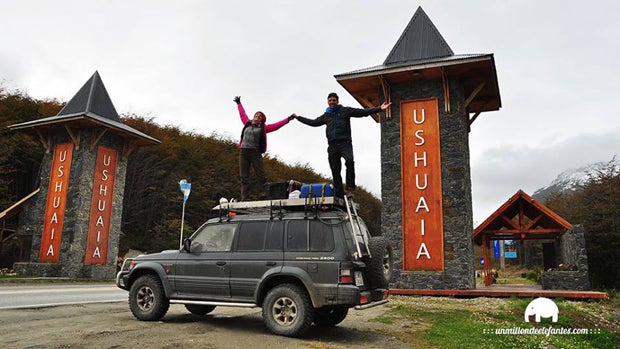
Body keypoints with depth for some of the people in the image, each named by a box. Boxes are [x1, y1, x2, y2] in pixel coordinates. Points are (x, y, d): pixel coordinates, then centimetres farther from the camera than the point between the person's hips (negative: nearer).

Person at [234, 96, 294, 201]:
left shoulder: (263, 127, 7)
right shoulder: (247, 124, 17)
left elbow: (276, 125, 4)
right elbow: (242, 114, 32)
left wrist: (288, 119, 0)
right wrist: (239, 103, 45)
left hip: (255, 153, -3)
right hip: (243, 152, 4)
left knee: (261, 176, -5)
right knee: (244, 177, 1)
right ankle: (244, 198, 1)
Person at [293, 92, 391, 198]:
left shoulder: (345, 111, 10)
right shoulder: (326, 116, 22)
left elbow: (363, 112, 4)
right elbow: (313, 122, 34)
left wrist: (379, 109, -5)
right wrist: (298, 117, 38)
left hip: (345, 143, -4)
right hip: (332, 146, 4)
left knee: (349, 161, -31)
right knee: (335, 170, 0)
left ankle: (350, 186, -22)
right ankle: (339, 194, 5)